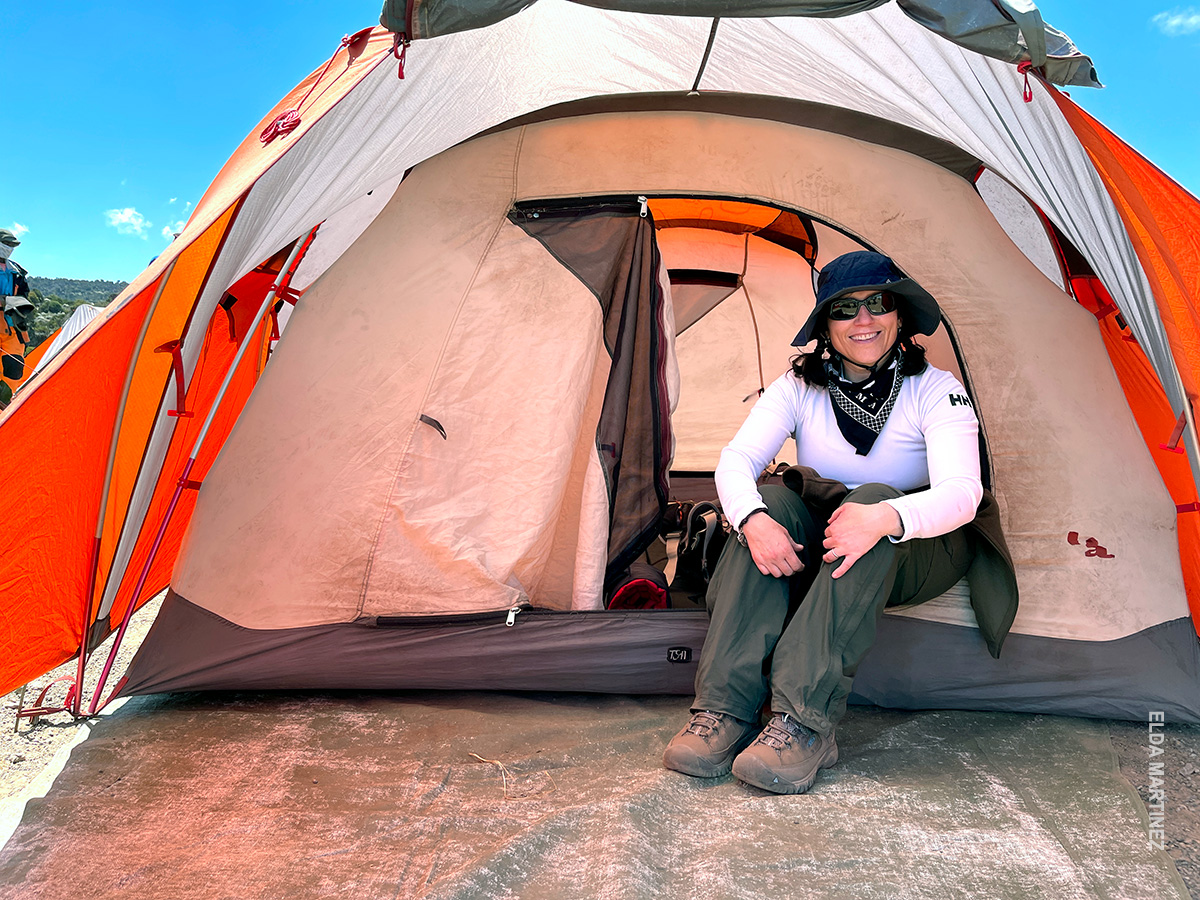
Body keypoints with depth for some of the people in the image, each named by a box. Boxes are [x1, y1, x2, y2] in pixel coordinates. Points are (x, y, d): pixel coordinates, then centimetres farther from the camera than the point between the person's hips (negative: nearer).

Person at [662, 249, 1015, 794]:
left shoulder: (935, 390, -15)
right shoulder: (800, 386, -6)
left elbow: (961, 494, -29)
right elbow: (735, 460, -17)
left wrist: (885, 517, -50)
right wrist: (753, 519, -40)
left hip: (918, 551, -2)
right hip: (817, 544, 3)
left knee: (874, 500, -36)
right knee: (773, 502, -29)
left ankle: (806, 724, -43)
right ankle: (724, 714, -35)